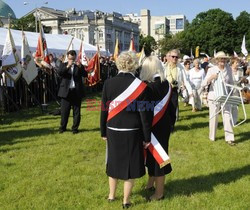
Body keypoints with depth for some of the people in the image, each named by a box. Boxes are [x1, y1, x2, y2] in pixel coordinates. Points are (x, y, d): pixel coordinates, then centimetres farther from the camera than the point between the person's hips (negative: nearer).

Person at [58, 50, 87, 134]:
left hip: (77, 91, 1)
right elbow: (59, 73, -11)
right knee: (64, 111, 4)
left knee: (76, 111, 5)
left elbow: (85, 75, -5)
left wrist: (80, 67, -20)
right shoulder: (63, 65, 8)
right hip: (66, 91, -1)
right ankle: (62, 127, 19)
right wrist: (67, 66, -22)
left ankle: (75, 128, 15)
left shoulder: (79, 66, 9)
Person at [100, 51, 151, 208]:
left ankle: (111, 195, 35)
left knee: (114, 161, 20)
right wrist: (147, 137, -2)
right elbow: (144, 114, -11)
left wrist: (103, 131, 10)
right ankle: (126, 200, 22)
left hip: (113, 130, 3)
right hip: (132, 132, -3)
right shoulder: (141, 85, -13)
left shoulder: (108, 83, -5)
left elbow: (104, 110, 0)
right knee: (131, 164, 11)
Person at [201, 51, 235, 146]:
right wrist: (210, 78, -23)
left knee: (227, 116, -3)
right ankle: (212, 137, 23)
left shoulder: (229, 69, 2)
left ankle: (229, 138, 2)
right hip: (214, 96, -2)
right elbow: (203, 84, -7)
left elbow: (231, 82, 16)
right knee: (213, 117, 8)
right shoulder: (211, 70, -6)